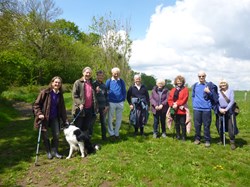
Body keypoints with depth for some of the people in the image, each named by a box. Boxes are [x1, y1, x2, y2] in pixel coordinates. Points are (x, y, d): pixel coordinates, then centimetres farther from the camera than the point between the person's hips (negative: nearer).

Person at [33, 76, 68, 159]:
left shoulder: (60, 94, 3)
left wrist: (65, 120, 7)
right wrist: (39, 114, -21)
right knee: (45, 136, 6)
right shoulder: (45, 92, -12)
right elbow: (36, 104, -8)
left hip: (55, 118, 4)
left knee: (56, 135, 3)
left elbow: (62, 108, 9)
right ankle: (48, 152, 25)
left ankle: (54, 151, 20)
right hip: (44, 118, -4)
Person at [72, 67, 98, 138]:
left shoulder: (92, 83, 14)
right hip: (80, 109, -5)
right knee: (78, 127, 7)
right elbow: (74, 95, -9)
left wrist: (95, 107, 10)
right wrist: (79, 104, -21)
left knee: (88, 127, 12)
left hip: (90, 109, 5)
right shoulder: (78, 82, -3)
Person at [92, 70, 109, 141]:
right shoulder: (93, 84, -5)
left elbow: (106, 96, 12)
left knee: (103, 122, 10)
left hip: (103, 106, 4)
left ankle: (104, 136, 21)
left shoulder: (104, 85, 9)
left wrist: (107, 105, 6)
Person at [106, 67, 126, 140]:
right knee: (110, 119, 5)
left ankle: (116, 133, 22)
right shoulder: (108, 81, -1)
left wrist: (123, 99, 2)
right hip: (111, 103, -2)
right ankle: (111, 133, 18)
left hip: (120, 103, 2)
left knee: (119, 119, 9)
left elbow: (124, 91, 10)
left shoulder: (121, 81, 5)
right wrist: (107, 101, 1)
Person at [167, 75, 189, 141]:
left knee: (183, 124, 0)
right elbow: (169, 99, 6)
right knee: (176, 124, 13)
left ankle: (183, 137, 11)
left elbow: (184, 99, -12)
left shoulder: (185, 89, -1)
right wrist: (172, 105, -11)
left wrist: (177, 104, -17)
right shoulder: (173, 90, 13)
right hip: (174, 110, 4)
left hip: (182, 110, -4)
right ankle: (178, 136, 25)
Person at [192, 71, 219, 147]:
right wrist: (194, 103, 6)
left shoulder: (210, 85, 0)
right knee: (197, 125, 8)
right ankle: (197, 138, 23)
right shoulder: (195, 85, 9)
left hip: (206, 109, -2)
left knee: (206, 125, 3)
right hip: (197, 108, 3)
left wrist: (209, 92, -14)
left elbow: (214, 97, 1)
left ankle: (207, 140, 15)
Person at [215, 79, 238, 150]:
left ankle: (232, 142, 5)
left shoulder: (230, 91, 0)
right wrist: (220, 109, -12)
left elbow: (232, 101, -6)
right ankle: (221, 140, 26)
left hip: (229, 111, -2)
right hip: (220, 111, 2)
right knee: (220, 127, 9)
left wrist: (226, 109, -14)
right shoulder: (218, 92, 5)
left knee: (231, 127, -5)